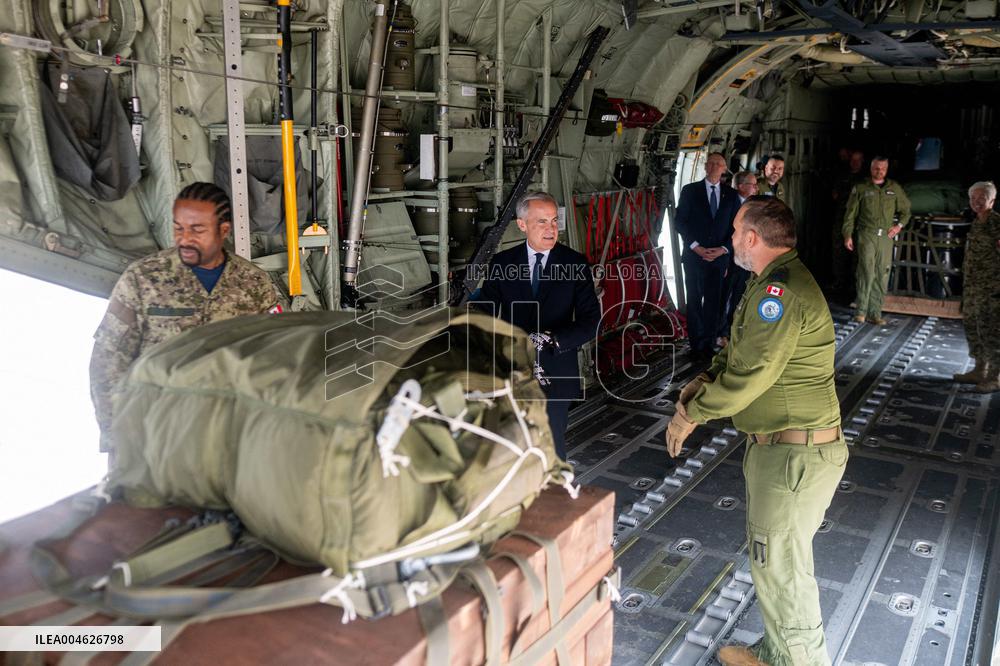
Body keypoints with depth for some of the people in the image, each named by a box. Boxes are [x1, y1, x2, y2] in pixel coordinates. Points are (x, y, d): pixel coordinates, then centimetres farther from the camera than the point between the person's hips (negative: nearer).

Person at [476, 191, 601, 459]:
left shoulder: (575, 263, -4)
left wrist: (549, 339, -24)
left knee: (552, 451, 11)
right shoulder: (502, 263, -1)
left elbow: (590, 322, -9)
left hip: (555, 376, -1)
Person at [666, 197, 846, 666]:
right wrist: (705, 379, 2)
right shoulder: (776, 281, 12)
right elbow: (742, 348, 18)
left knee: (781, 571, 4)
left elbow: (750, 373, -25)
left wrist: (691, 413, -13)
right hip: (773, 447, 11)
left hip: (794, 456, -11)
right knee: (770, 559, 23)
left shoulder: (780, 288, -23)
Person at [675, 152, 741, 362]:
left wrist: (723, 249, -7)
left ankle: (708, 344, 12)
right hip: (694, 256, -1)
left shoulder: (731, 195, 7)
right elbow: (680, 221, -1)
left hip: (719, 256, 1)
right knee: (694, 301, 3)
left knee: (713, 302, 4)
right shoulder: (690, 190, 2)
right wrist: (696, 247, -10)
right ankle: (696, 345, 11)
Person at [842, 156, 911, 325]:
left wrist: (899, 225, 6)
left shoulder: (895, 189, 12)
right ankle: (861, 311, -9)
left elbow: (905, 211, 23)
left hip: (886, 237, 3)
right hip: (866, 235, -3)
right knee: (867, 272, -16)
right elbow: (850, 214, 5)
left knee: (882, 276, 2)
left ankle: (875, 313, 8)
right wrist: (847, 235, -2)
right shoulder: (861, 189, 5)